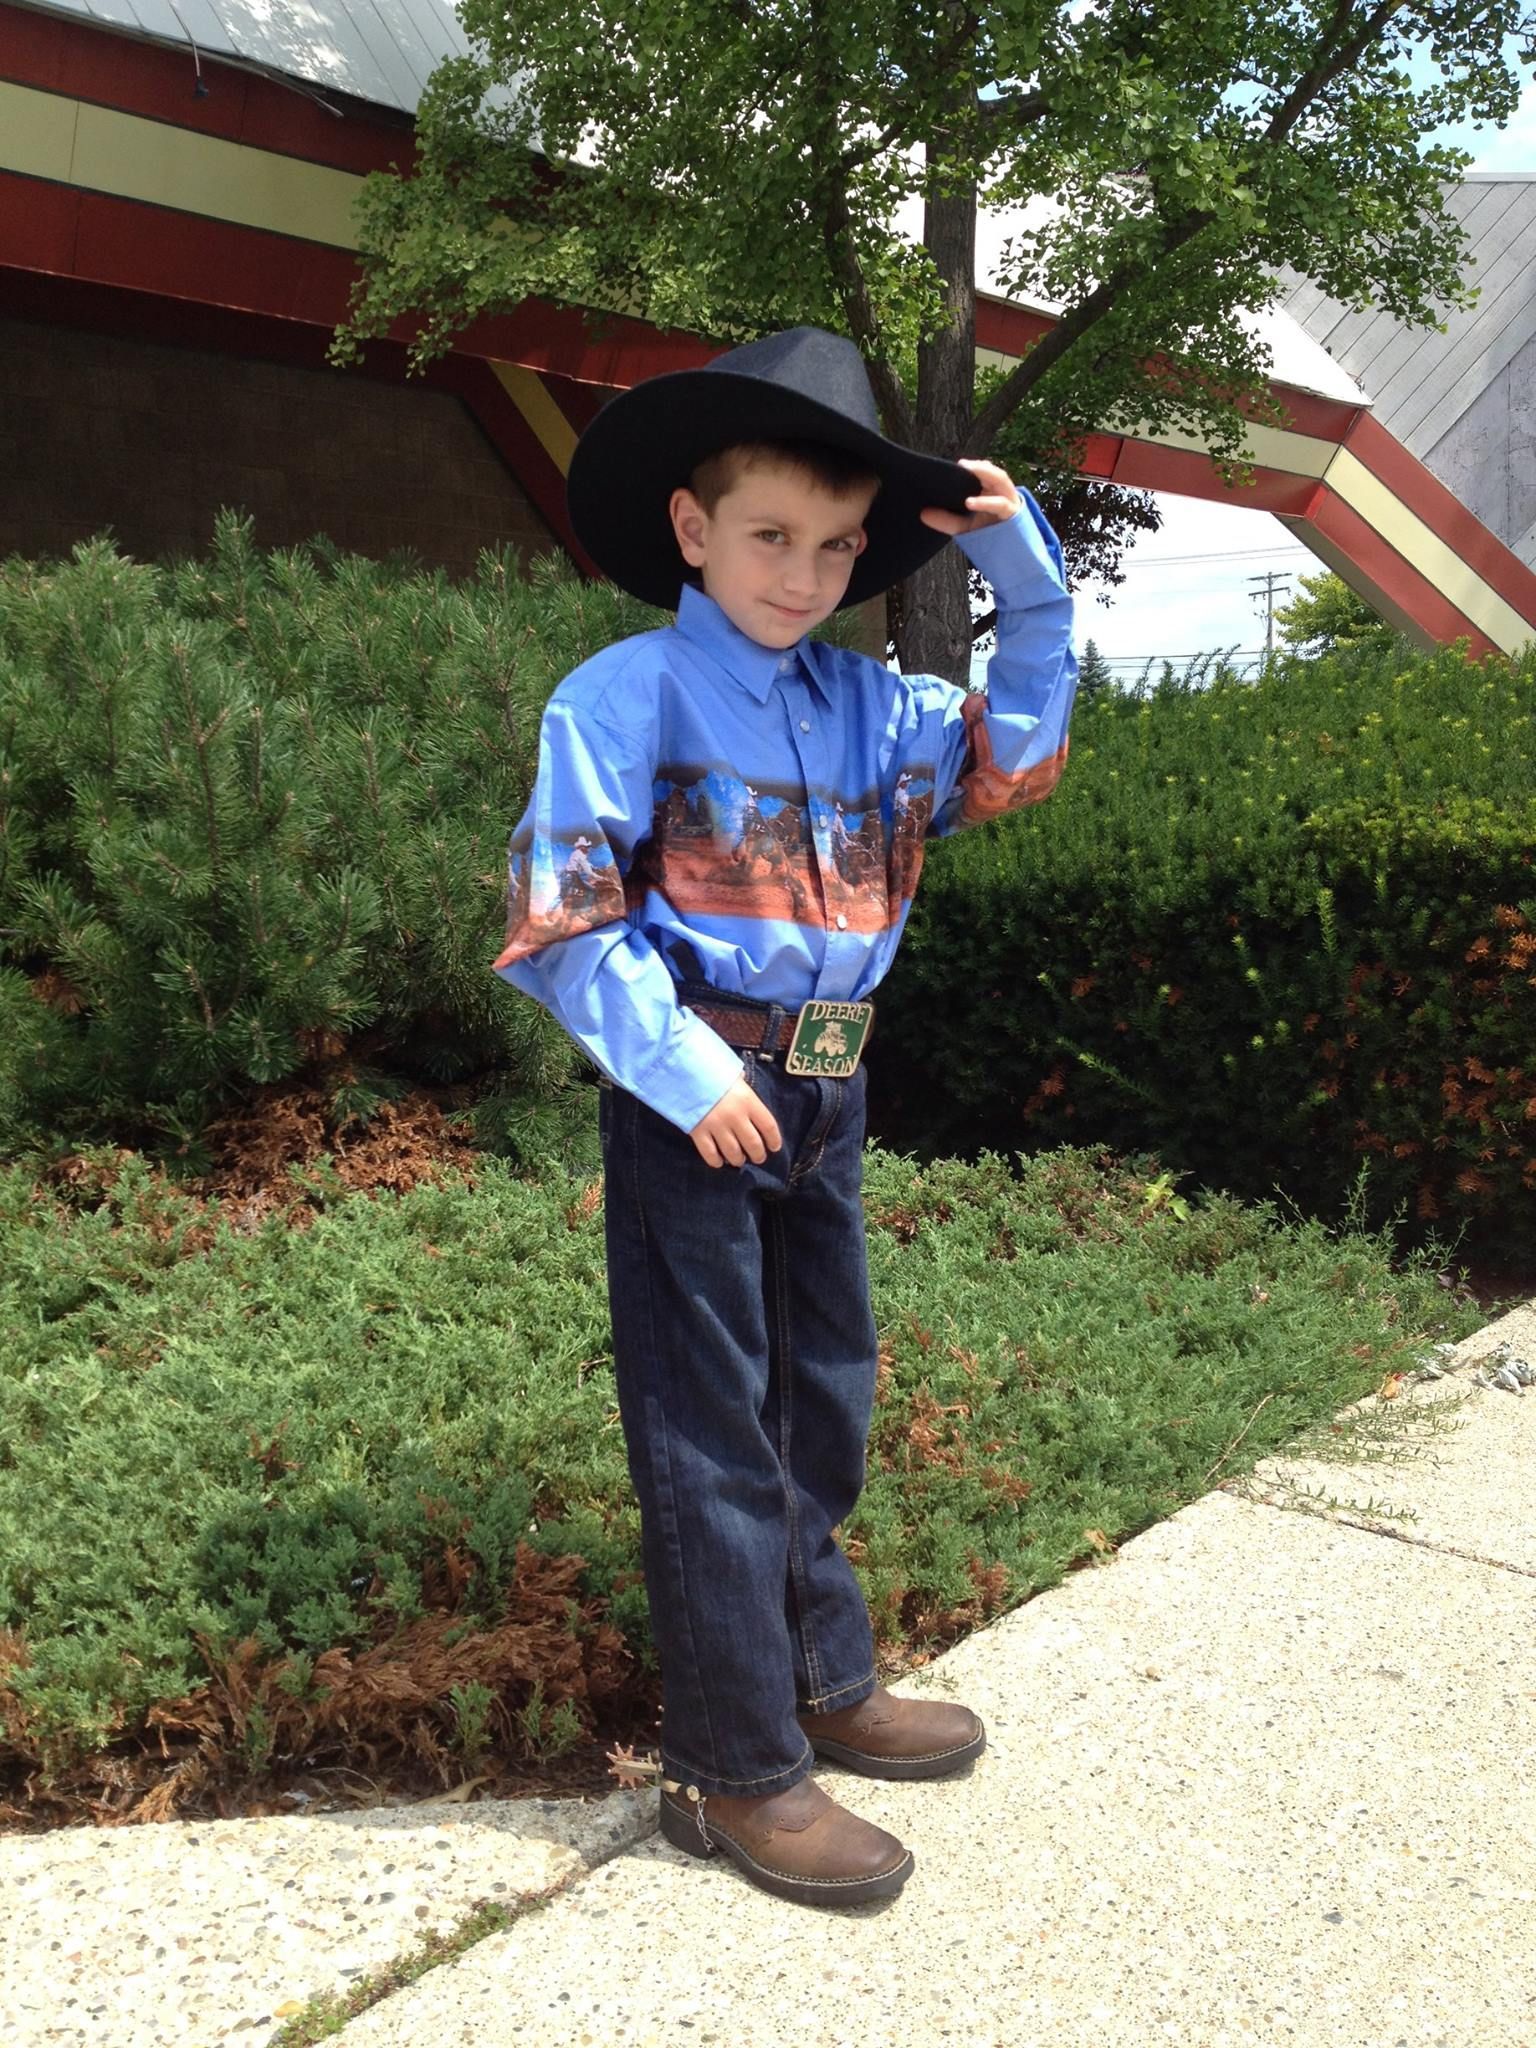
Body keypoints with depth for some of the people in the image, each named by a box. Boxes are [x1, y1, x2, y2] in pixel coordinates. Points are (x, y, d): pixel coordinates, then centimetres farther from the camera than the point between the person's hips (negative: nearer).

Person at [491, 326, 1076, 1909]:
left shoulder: (865, 704, 8)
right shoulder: (628, 694, -10)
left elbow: (1025, 740, 12)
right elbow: (555, 923, -14)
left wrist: (1023, 569, 2)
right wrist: (681, 1068, -20)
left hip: (825, 1094, 7)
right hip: (692, 1100, -7)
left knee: (822, 1402, 18)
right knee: (711, 1428, 1)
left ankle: (823, 1679, 37)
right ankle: (733, 1768, 15)